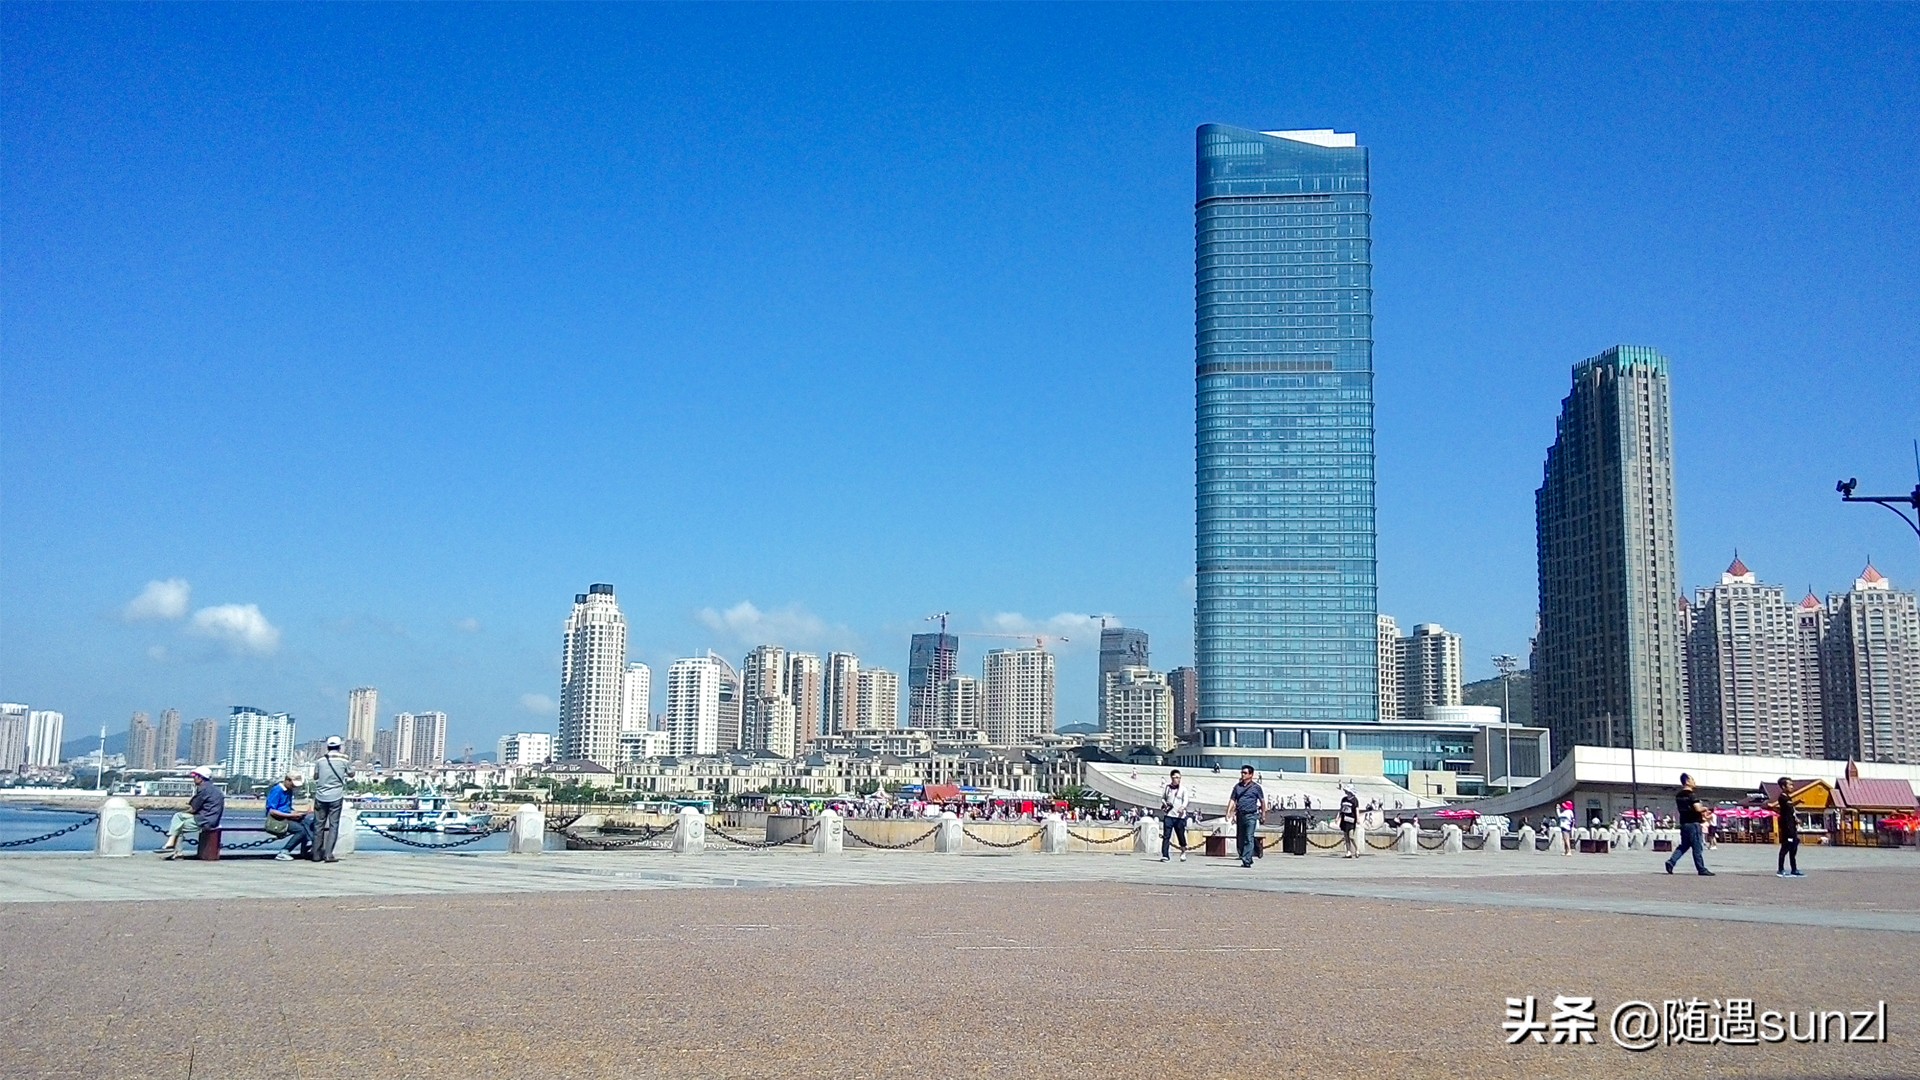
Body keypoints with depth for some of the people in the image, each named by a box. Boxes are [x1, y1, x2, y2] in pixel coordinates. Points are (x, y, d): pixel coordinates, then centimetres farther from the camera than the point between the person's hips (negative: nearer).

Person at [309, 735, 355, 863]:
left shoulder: (321, 759, 4)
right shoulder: (343, 759, -2)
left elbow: (315, 776, 16)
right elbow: (351, 774, 13)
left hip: (321, 796, 2)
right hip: (336, 797, -2)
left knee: (319, 825, 10)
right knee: (333, 825, 0)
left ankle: (316, 854, 12)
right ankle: (328, 854, -8)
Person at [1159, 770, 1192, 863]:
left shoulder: (1183, 789, 2)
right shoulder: (1166, 788, 8)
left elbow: (1186, 800, -8)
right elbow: (1162, 798, 20)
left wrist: (1182, 807, -28)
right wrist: (1164, 804, -1)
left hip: (1180, 816, -1)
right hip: (1168, 815, 1)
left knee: (1181, 835, 6)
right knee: (1166, 836, -7)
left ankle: (1183, 852, 29)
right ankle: (1165, 855, -7)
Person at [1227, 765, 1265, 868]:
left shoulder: (1256, 787, 2)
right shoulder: (1238, 786, 13)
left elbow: (1262, 801, 7)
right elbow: (1232, 800, 12)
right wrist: (1228, 812, 0)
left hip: (1251, 816, -5)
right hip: (1240, 816, 5)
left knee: (1249, 839, -13)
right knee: (1241, 839, 8)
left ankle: (1247, 861, -17)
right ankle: (1247, 859, 20)